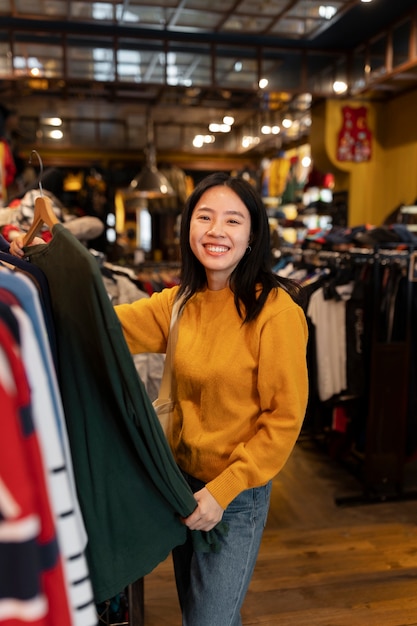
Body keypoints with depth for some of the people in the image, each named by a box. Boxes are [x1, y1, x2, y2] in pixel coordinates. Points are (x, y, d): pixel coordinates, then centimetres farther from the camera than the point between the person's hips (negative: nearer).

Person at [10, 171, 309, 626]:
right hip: (182, 477, 6)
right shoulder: (181, 300, 0)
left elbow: (284, 417, -17)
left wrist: (224, 489, -17)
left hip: (237, 494, -6)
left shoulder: (275, 309, -19)